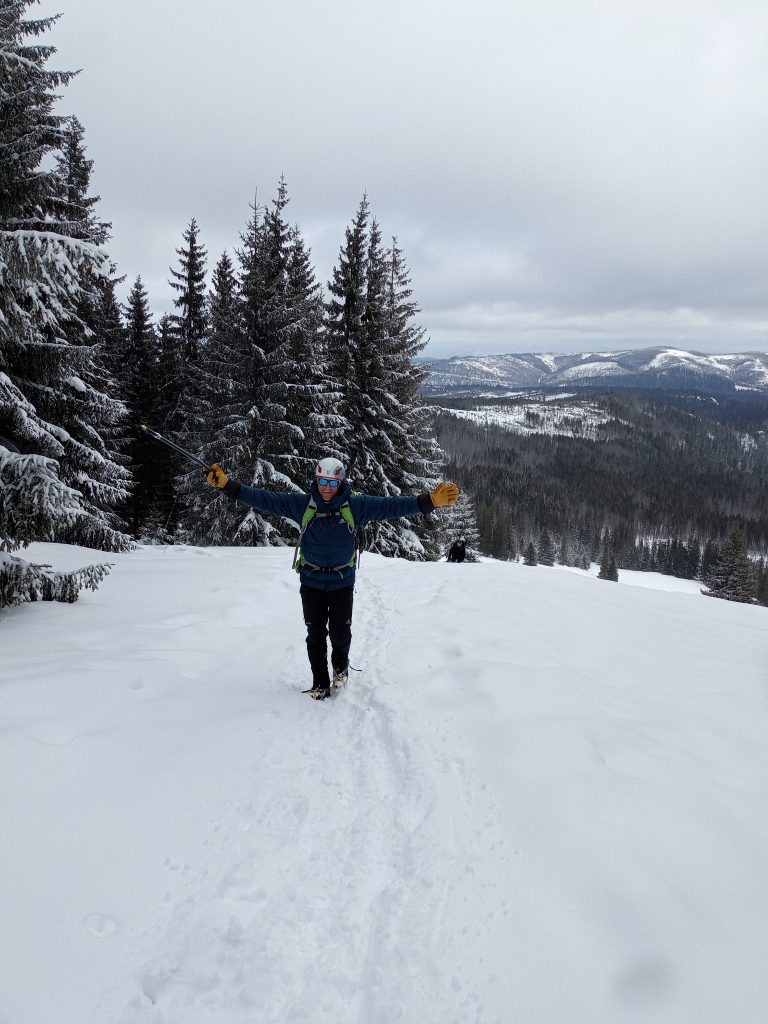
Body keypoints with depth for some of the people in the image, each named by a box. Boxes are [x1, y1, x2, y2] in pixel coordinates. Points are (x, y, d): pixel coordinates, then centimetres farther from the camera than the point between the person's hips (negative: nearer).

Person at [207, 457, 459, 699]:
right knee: (315, 636, 7)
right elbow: (265, 499, -9)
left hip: (342, 582, -1)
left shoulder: (357, 506, -10)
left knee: (340, 633, 0)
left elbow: (391, 505, -15)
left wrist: (431, 502, -25)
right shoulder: (302, 504, -8)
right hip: (311, 582, 1)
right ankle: (320, 684, 25)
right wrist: (228, 485, -16)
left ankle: (340, 667, 33)